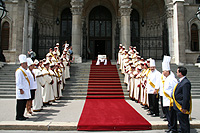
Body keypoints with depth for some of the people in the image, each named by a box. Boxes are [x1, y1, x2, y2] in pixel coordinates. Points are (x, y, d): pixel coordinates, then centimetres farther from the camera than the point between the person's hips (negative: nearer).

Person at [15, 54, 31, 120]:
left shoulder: (24, 71, 16)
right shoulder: (19, 71, -15)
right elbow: (18, 82, -19)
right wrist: (21, 89, -22)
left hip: (26, 91, 10)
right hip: (22, 92, -10)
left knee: (24, 104, 13)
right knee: (20, 104, -2)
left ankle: (21, 115, 22)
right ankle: (18, 116, 7)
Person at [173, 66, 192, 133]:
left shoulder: (186, 83, -23)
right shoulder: (182, 81, 9)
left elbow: (186, 97, -24)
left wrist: (184, 108, -21)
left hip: (182, 108, -10)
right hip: (179, 107, 10)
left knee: (184, 124, 2)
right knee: (182, 123, 22)